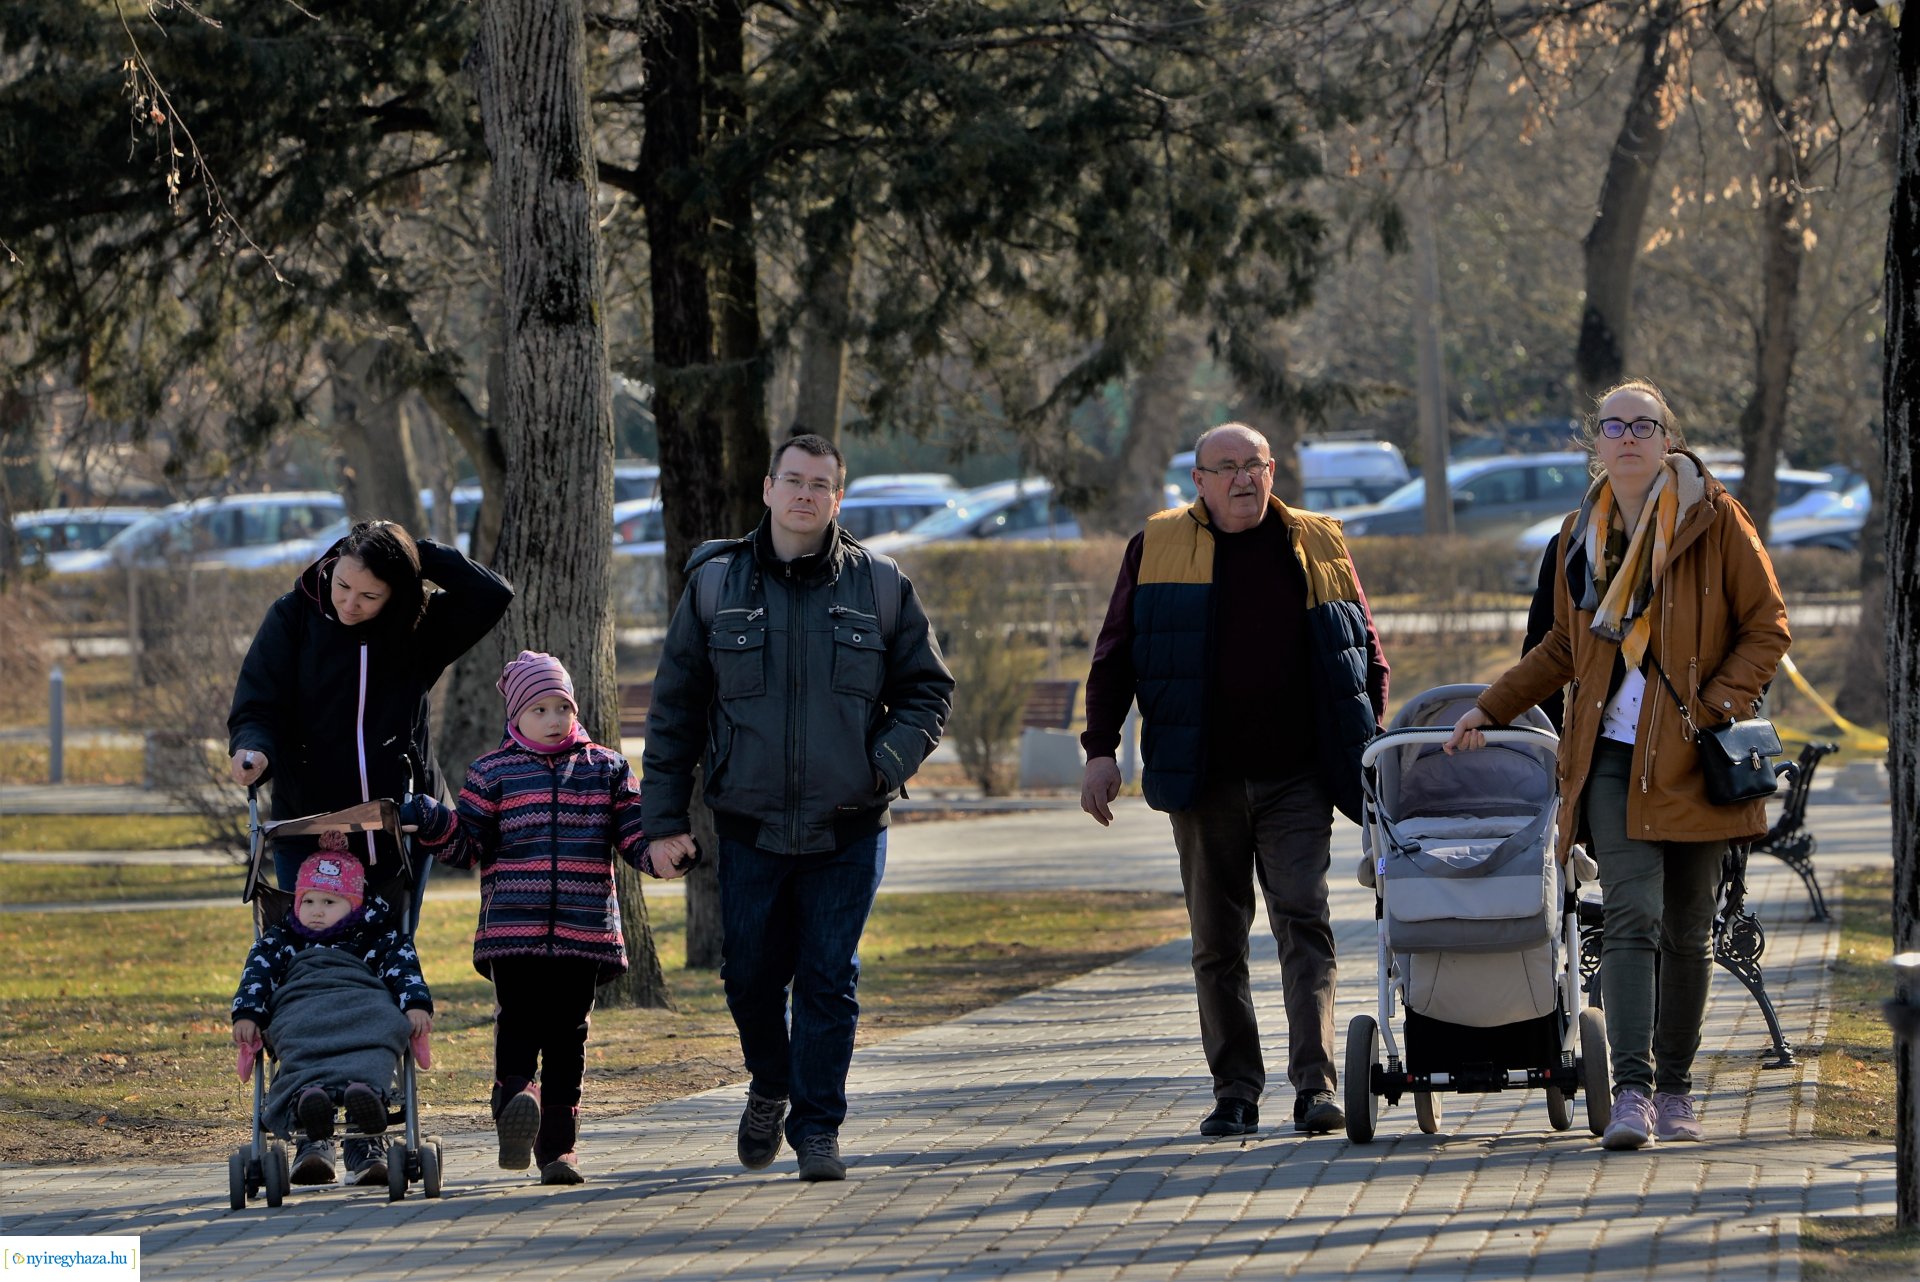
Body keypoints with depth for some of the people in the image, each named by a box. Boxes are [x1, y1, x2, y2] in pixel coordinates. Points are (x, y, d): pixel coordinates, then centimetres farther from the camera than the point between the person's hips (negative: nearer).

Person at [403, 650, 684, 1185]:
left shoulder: (606, 769, 11)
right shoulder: (493, 772, 8)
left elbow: (634, 834, 9)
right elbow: (468, 846, 6)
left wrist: (664, 855, -12)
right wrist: (435, 826, -13)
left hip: (585, 934, 1)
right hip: (512, 930, -1)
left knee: (567, 1035, 4)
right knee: (518, 1024, -12)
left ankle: (557, 1144, -3)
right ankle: (516, 1096, -22)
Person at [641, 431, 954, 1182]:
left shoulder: (879, 587, 3)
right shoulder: (716, 585, 3)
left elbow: (928, 689, 8)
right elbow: (675, 709, 5)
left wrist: (888, 763, -10)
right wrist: (665, 817, 1)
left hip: (848, 830, -1)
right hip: (750, 826, 1)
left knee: (829, 980, -2)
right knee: (751, 975, 7)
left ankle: (817, 1127, 7)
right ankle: (770, 1088, 34)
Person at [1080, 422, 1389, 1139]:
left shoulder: (1318, 547, 9)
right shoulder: (1158, 548, 7)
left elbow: (1367, 652, 15)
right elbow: (1114, 655, 8)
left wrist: (1371, 748, 8)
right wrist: (1101, 750, 0)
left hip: (1296, 781, -1)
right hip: (1204, 781, 1)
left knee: (1305, 923, -11)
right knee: (1216, 942, 5)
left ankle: (1316, 1086, -16)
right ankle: (1235, 1093, 12)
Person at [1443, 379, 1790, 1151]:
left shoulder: (1715, 521, -1)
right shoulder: (1583, 535, 10)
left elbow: (1767, 629, 2)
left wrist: (1719, 707, -11)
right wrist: (1491, 710, 18)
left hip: (1691, 759, -1)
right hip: (1612, 755, 1)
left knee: (1687, 929, 4)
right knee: (1633, 916, -13)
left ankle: (1674, 1088, 17)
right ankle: (1632, 1092, -21)